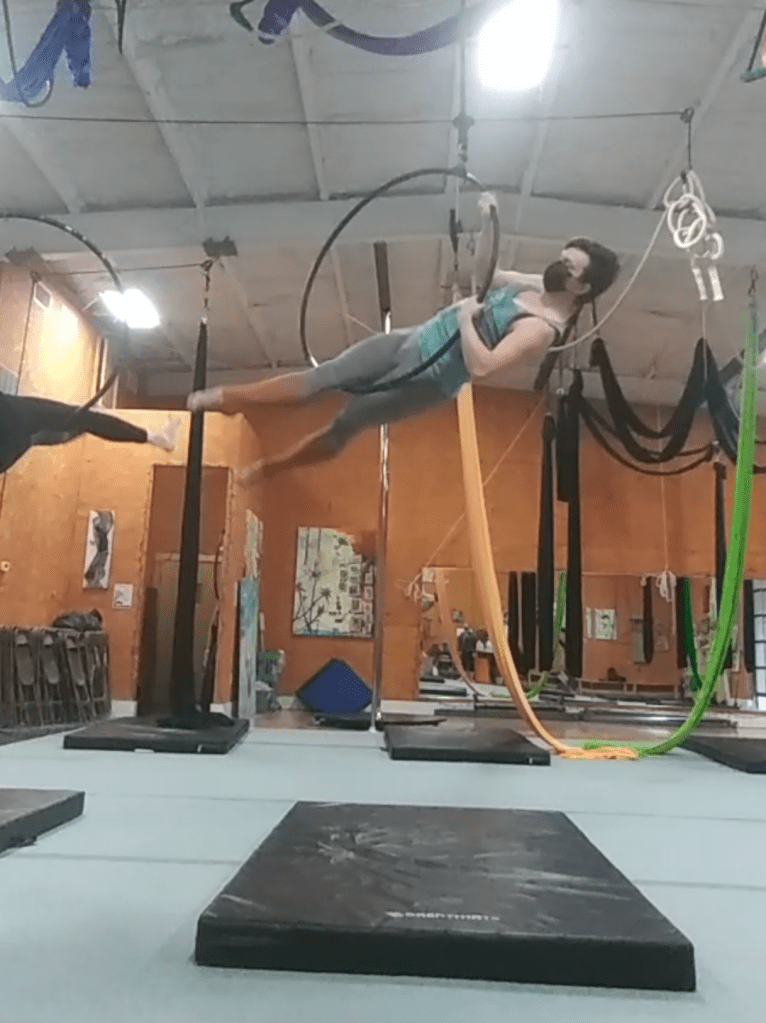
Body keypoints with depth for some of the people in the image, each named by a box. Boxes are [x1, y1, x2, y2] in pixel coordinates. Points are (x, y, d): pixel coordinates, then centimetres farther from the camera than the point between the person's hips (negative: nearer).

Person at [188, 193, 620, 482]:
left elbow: (481, 366, -35)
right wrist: (489, 223, 5)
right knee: (323, 377, 5)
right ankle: (229, 398, 17)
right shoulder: (533, 286, 4)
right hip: (413, 341, 8)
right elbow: (484, 272, 19)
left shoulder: (541, 329, -24)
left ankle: (270, 466, 21)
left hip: (430, 380, -7)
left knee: (343, 427, 0)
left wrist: (466, 316, -24)